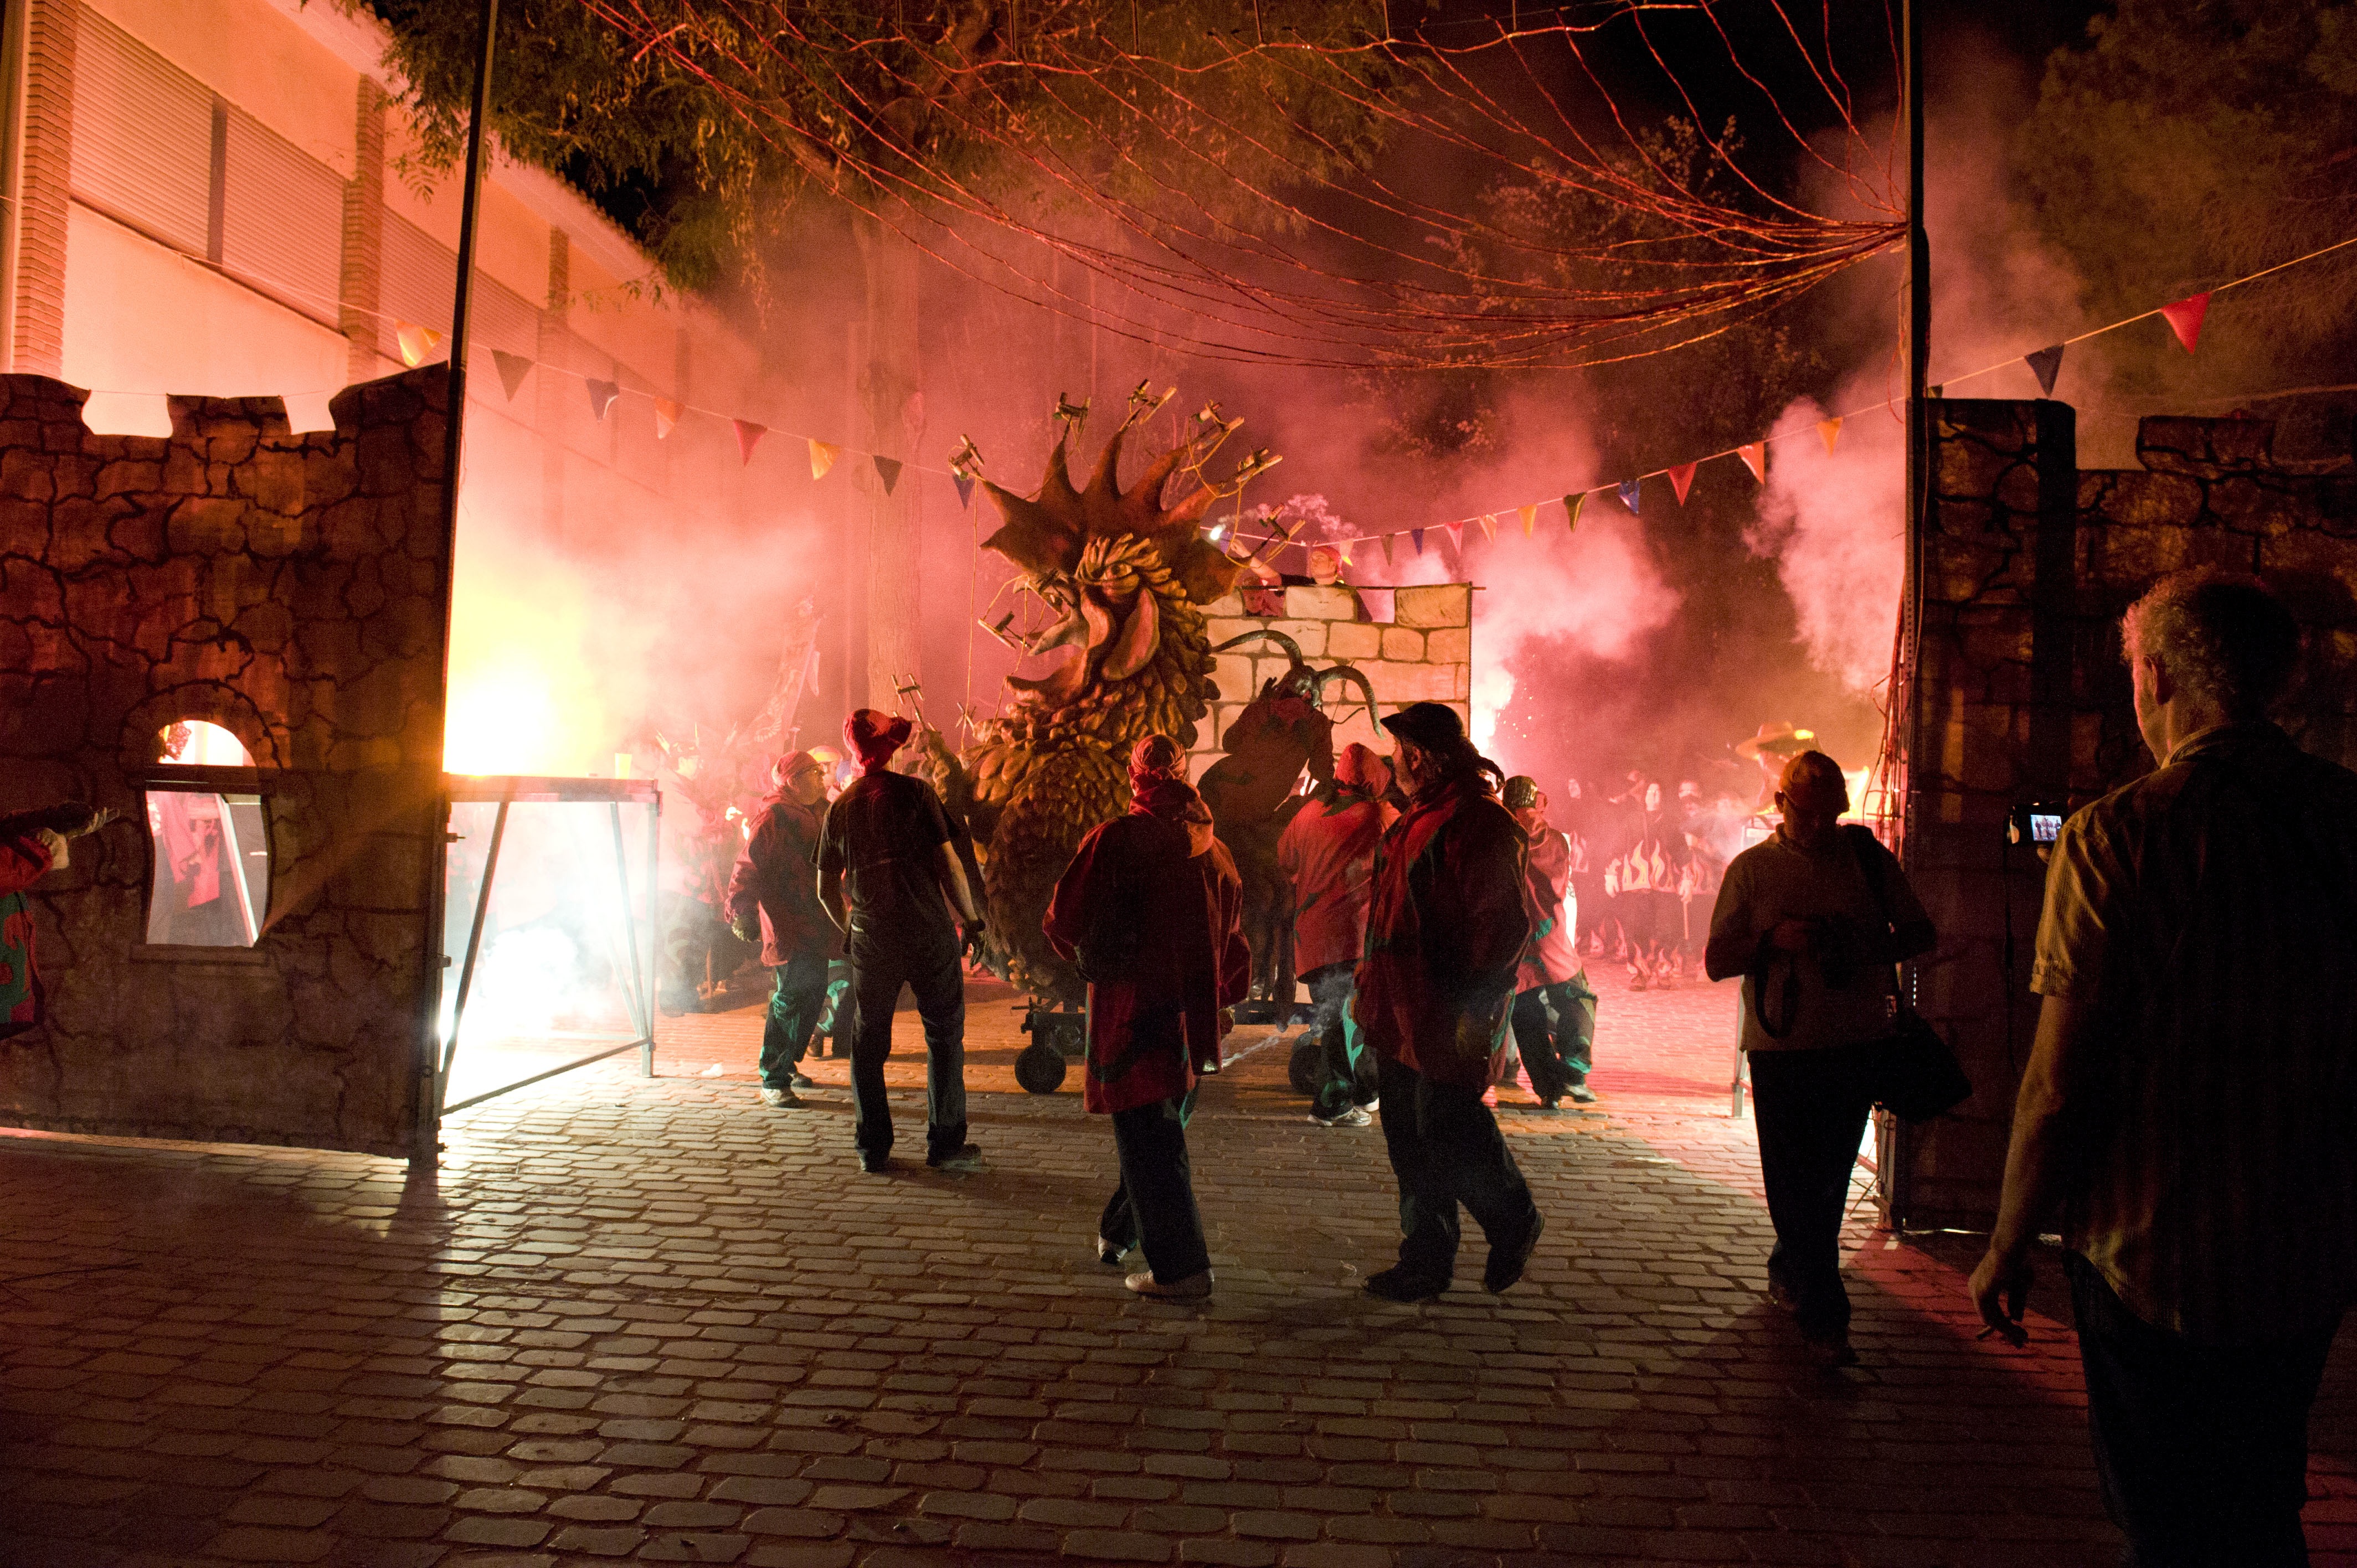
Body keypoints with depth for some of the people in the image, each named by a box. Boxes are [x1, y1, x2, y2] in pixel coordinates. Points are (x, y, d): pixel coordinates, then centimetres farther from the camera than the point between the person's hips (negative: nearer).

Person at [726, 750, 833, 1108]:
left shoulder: (809, 815, 18)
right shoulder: (773, 816, -11)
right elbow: (749, 867, -20)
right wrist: (742, 914, -29)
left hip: (813, 927, 9)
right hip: (788, 928, -9)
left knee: (813, 995, 13)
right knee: (790, 998, -10)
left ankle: (787, 1065, 28)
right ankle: (774, 1082, -3)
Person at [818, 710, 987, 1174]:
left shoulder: (840, 807, 6)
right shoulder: (916, 792, -5)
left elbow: (827, 889, 10)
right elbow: (949, 863, -9)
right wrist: (971, 920, 2)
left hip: (871, 939, 3)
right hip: (929, 932, -3)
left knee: (868, 1044, 11)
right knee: (944, 1035, 7)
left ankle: (873, 1148, 13)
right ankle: (945, 1143, 9)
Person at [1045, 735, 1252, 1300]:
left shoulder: (1115, 839, -12)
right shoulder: (1215, 851, 7)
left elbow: (1063, 924, -11)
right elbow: (1234, 944, 13)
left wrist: (1092, 956, 10)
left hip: (1131, 1014, -6)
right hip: (1193, 1019, 7)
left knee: (1148, 1142, 1)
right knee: (1162, 1131, 20)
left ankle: (1181, 1268, 2)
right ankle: (1120, 1231, 38)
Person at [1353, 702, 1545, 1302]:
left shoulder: (1476, 820, -14)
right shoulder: (1416, 818, 17)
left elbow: (1504, 922, -19)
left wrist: (1475, 1009, -21)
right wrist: (1371, 985, 19)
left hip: (1447, 1014, -9)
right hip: (1400, 1012, 9)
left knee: (1447, 1129, -5)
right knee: (1408, 1136, 12)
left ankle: (1514, 1221, 21)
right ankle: (1426, 1258, 22)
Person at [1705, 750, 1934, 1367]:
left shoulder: (1869, 857, 6)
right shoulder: (1752, 867, 1)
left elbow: (1921, 933, 10)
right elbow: (1716, 960, -1)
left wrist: (1871, 951, -10)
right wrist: (1773, 939, -19)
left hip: (1859, 1043, 3)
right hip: (1782, 1047, -3)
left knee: (1831, 1176, 14)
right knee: (1795, 1182, -3)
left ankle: (1789, 1270, 36)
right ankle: (1822, 1315, 5)